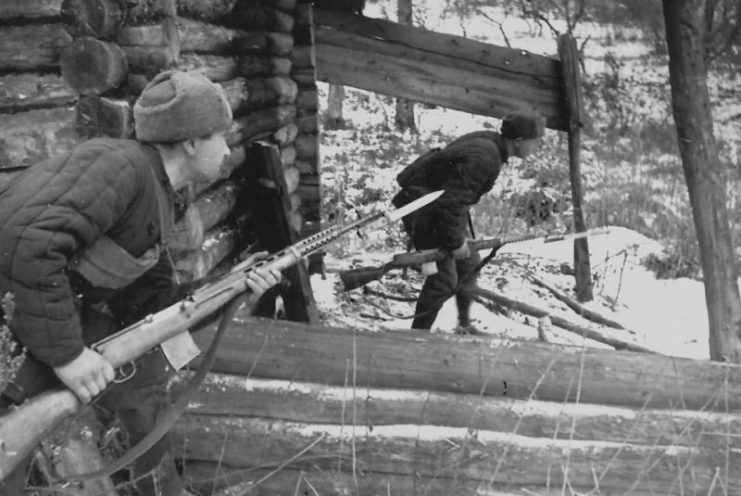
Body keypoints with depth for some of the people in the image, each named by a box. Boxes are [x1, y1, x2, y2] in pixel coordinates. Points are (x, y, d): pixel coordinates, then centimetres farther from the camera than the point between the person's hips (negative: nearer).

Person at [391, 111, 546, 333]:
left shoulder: (490, 141, 0)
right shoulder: (483, 159, -31)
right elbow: (451, 203, -31)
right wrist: (455, 242, -20)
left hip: (441, 204, 11)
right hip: (423, 207, -11)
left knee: (469, 262, 19)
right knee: (444, 277, -12)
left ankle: (464, 325, 36)